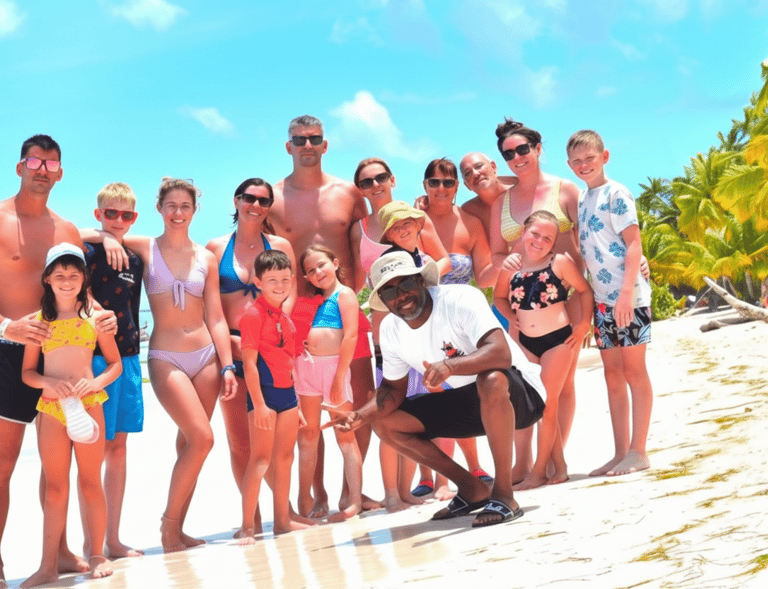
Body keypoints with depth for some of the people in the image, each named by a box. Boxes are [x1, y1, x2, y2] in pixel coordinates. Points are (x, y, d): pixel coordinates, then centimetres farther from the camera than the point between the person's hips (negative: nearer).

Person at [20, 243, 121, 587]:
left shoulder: (93, 315, 4)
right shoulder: (39, 320, 6)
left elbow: (115, 363, 8)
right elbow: (27, 372, 8)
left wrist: (96, 382, -12)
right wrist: (49, 382, -12)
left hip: (88, 404, -1)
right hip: (51, 407, 1)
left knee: (90, 482, 5)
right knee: (55, 488, 5)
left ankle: (97, 556, 14)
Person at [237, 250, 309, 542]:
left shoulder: (284, 316, 14)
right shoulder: (253, 314, -11)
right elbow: (249, 362, -15)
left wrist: (295, 401, 18)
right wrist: (258, 403, -20)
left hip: (287, 391, 8)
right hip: (264, 391, -8)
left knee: (285, 457, 11)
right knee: (261, 458, -9)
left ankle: (282, 520, 19)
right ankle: (247, 527, -6)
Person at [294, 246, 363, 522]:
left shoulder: (344, 294, -1)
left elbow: (351, 335, -10)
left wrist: (339, 377, -15)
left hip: (333, 365, -6)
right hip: (306, 366, 6)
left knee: (345, 436, -2)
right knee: (307, 435, 8)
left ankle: (355, 502, 0)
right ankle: (305, 502, 14)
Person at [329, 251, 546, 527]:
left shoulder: (460, 299, -24)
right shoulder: (390, 328, -2)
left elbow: (501, 353, -37)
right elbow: (393, 389, 7)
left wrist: (450, 365, -54)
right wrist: (360, 415, -13)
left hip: (518, 393, -7)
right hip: (470, 402, 8)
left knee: (491, 380, -42)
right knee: (385, 422, 0)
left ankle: (503, 493, -29)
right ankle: (472, 489, 6)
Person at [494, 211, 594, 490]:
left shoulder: (560, 262, -8)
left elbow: (585, 290, 1)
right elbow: (499, 295, 17)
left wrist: (584, 324, -6)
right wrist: (512, 316, 2)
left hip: (558, 340, -4)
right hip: (527, 343, 4)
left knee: (547, 404, -2)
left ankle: (539, 471, 5)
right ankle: (559, 467, 17)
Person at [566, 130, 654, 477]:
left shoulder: (616, 194, -7)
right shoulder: (581, 200, 14)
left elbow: (634, 244, -13)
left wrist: (627, 291, -22)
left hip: (628, 296, -8)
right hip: (602, 298, 8)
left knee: (634, 371, -2)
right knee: (612, 375, 9)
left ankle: (638, 451, 3)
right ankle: (621, 452, 15)